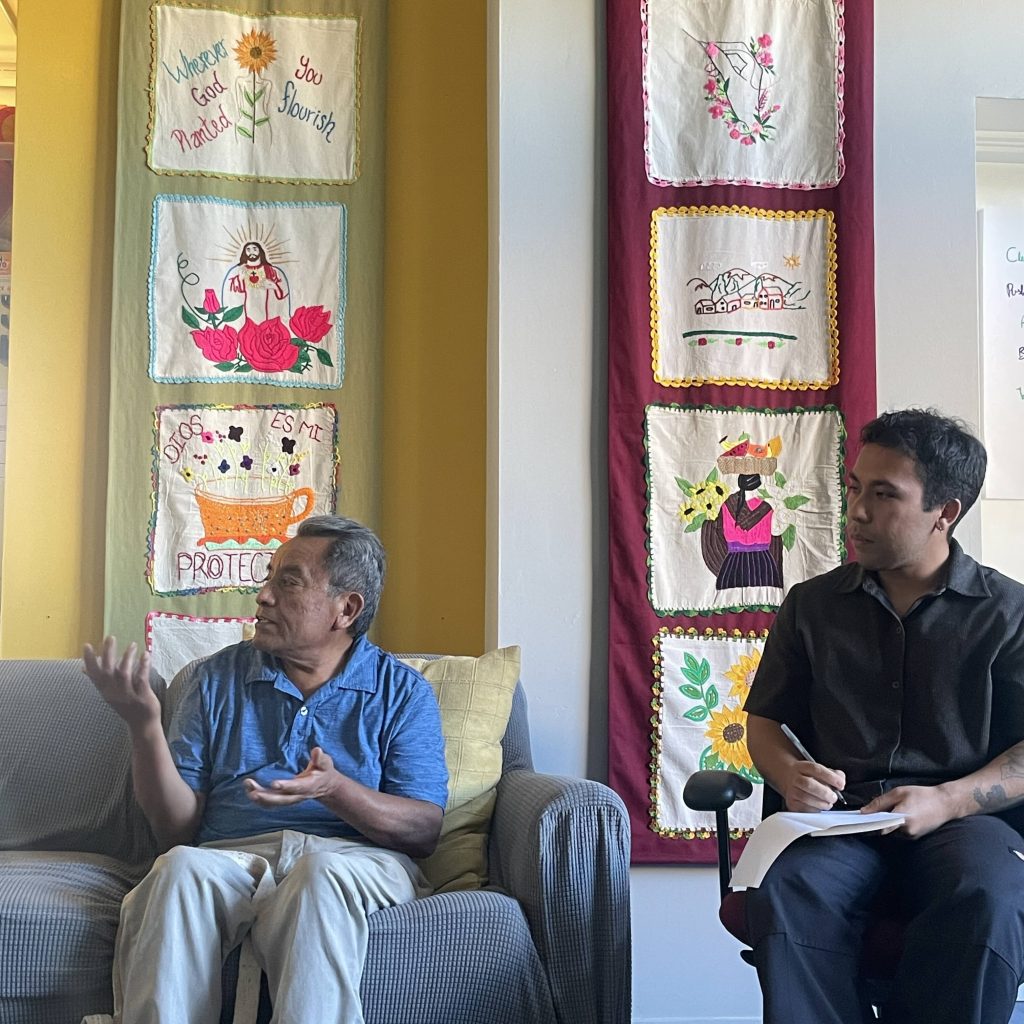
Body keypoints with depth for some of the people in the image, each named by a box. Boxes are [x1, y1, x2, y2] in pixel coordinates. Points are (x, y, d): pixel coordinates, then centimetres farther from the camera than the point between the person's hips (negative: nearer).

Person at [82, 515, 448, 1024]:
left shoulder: (403, 691, 10)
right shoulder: (216, 678, 15)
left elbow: (424, 830, -1)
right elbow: (177, 828, 8)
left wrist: (336, 789, -19)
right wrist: (143, 725, -8)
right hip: (229, 855, 2)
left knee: (320, 873, -37)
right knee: (180, 866, -33)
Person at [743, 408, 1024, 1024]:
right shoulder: (813, 605, 16)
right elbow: (766, 721, 20)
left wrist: (946, 801, -14)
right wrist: (791, 777, -4)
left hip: (961, 816, -1)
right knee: (782, 894, -34)